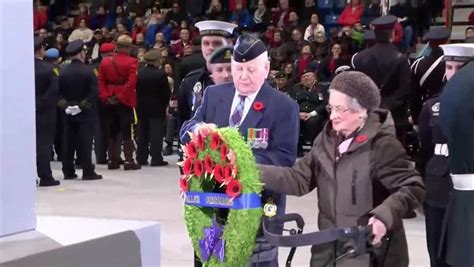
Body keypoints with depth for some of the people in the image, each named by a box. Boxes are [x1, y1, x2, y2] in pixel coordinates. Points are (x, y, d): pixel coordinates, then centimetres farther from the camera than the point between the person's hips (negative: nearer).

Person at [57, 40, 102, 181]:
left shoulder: (63, 71, 1)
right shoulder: (88, 70, -11)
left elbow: (58, 91, 0)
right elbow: (94, 92, -16)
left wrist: (64, 104, 0)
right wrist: (84, 105, -10)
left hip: (68, 112, 4)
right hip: (86, 112, -4)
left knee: (68, 142, 8)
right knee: (85, 142, -2)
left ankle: (68, 172, 12)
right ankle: (87, 172, -1)